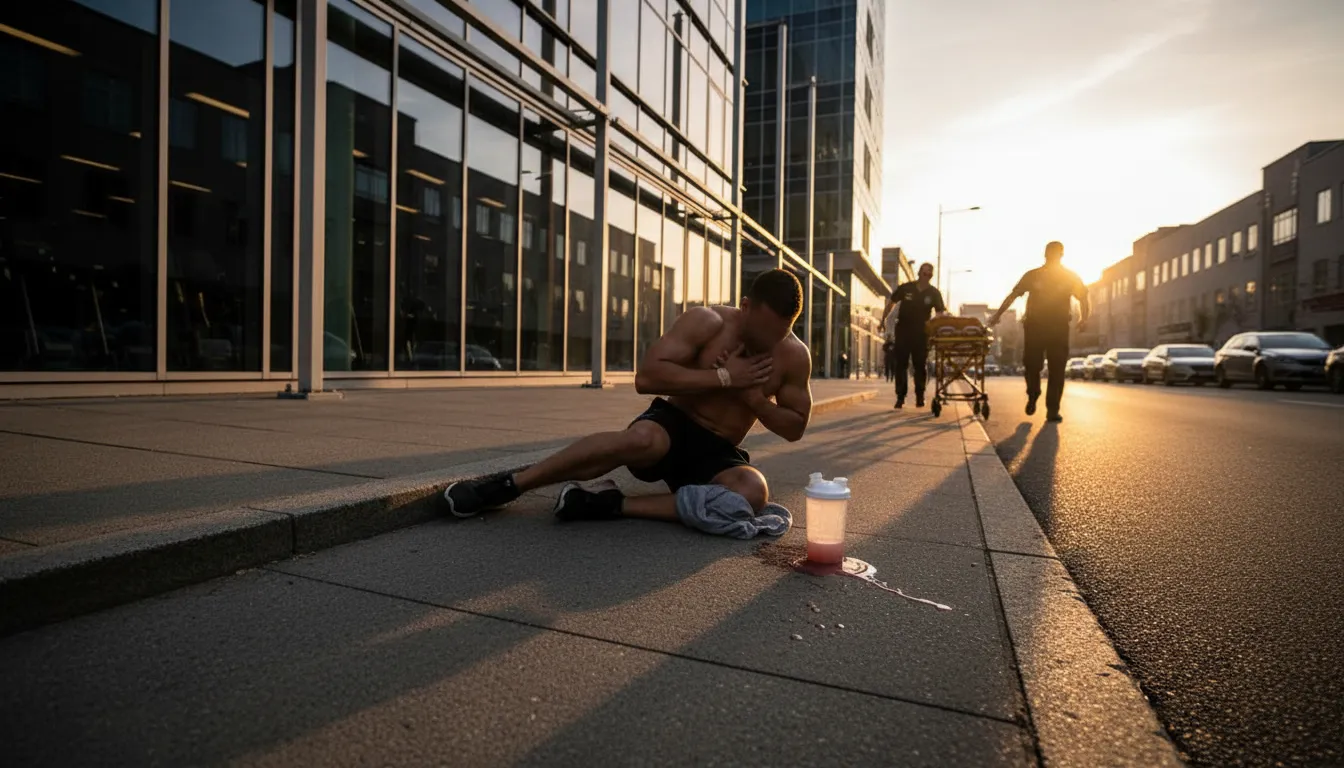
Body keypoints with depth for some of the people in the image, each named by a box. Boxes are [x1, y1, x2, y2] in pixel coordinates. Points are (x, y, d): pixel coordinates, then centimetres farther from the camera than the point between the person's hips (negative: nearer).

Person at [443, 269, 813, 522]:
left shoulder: (794, 355, -3)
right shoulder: (707, 322, -13)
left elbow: (795, 427, 7)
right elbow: (646, 377, -22)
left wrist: (756, 400, -14)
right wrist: (724, 377, -23)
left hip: (716, 454, 3)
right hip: (673, 425, -3)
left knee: (753, 492, -33)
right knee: (642, 438, -41)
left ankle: (611, 505, -28)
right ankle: (508, 485, -25)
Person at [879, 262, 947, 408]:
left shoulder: (934, 293, -2)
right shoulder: (905, 288, -2)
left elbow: (941, 312, -8)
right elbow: (891, 302, 9)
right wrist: (883, 319, 7)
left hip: (921, 332, 1)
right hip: (903, 330, 0)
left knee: (921, 365, 3)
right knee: (901, 364, -1)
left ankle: (920, 397, 12)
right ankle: (900, 397, 3)